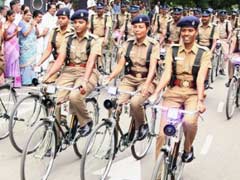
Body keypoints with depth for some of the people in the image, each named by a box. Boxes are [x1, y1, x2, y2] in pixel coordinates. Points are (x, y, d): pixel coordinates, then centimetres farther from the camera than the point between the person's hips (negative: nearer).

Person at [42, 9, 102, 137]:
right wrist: (47, 76, -14)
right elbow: (59, 60, 2)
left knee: (75, 96, -33)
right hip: (68, 72, 4)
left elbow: (90, 61, -16)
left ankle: (86, 122, -5)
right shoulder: (68, 40, 11)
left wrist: (84, 80, -33)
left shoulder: (93, 40, -1)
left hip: (87, 73, -4)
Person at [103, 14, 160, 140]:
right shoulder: (128, 44, 7)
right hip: (129, 79, 3)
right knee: (115, 102, -23)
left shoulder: (153, 45, -4)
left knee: (135, 102, -31)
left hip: (146, 80, -3)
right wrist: (109, 78, -15)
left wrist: (146, 85, -31)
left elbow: (152, 67, -14)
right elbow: (120, 65, 3)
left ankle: (141, 127, -2)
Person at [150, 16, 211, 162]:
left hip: (193, 93, -2)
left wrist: (200, 101, -25)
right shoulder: (173, 50, 5)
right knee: (163, 131, -10)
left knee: (190, 121, -29)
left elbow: (200, 78, -11)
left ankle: (188, 149, 3)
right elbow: (166, 74, -5)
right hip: (174, 91, 2)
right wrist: (155, 94, -20)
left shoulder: (204, 52, 0)